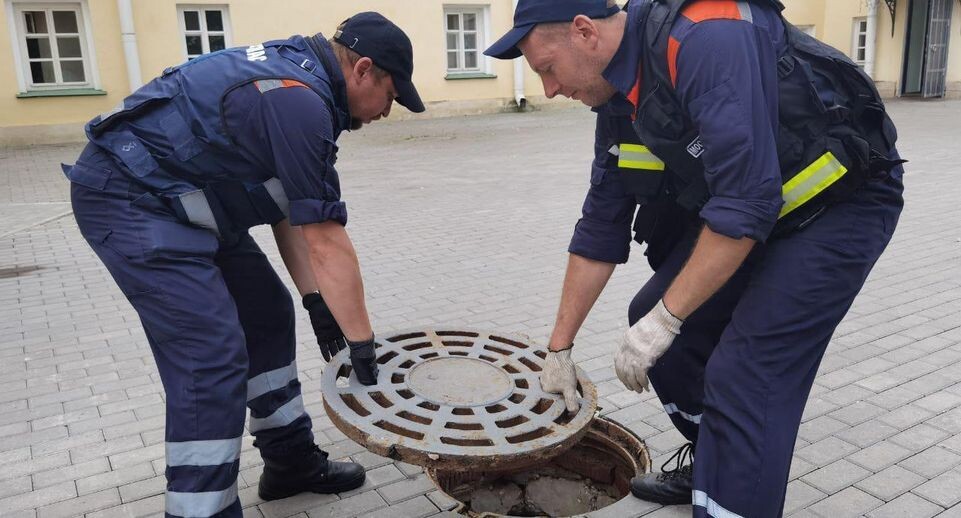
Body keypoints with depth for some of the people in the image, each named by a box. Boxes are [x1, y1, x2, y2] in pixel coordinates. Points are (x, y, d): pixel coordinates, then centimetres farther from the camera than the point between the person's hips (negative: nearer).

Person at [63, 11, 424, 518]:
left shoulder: (298, 76, 7)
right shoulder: (298, 100, -25)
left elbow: (293, 207, 8)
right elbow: (326, 241, -23)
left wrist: (316, 300, 6)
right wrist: (361, 340, -15)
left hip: (176, 198, 11)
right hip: (129, 197, -11)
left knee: (267, 316, 12)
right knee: (213, 357, -14)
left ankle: (291, 462, 24)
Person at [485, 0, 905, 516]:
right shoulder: (618, 104, -2)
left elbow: (747, 200, -32)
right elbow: (600, 230, 3)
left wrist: (666, 318, -25)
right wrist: (559, 348, 7)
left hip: (841, 200, -8)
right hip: (743, 204, 8)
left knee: (745, 374, -16)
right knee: (651, 314, 8)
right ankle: (711, 465, 28)